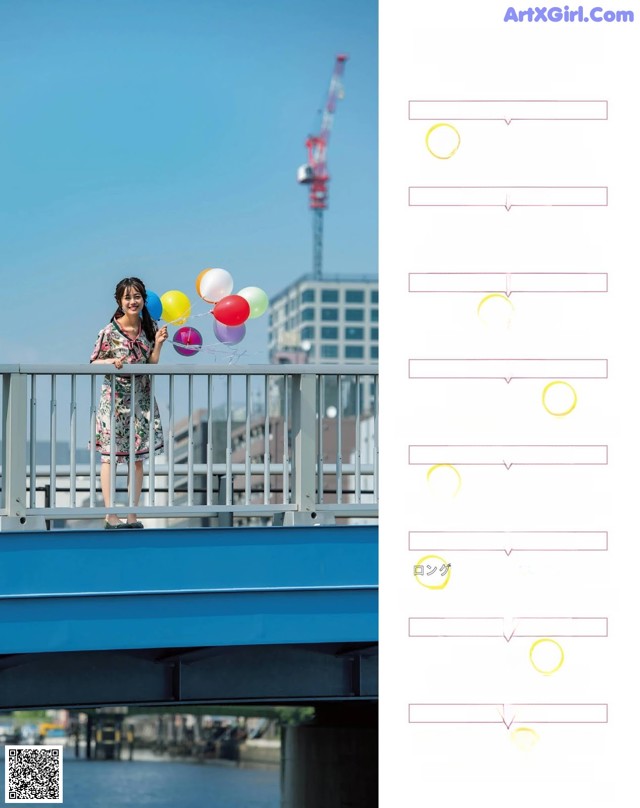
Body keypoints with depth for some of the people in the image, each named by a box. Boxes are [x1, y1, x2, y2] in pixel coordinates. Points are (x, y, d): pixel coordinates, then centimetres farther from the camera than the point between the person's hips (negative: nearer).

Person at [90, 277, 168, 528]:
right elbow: (94, 362, -4)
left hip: (141, 399, 4)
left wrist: (158, 344, -9)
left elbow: (152, 365, 6)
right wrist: (111, 362, -22)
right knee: (110, 455, -4)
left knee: (138, 458, 6)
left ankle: (132, 516, 12)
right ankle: (111, 517, -1)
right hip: (114, 398, -4)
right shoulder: (110, 331, -9)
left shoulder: (149, 328, 4)